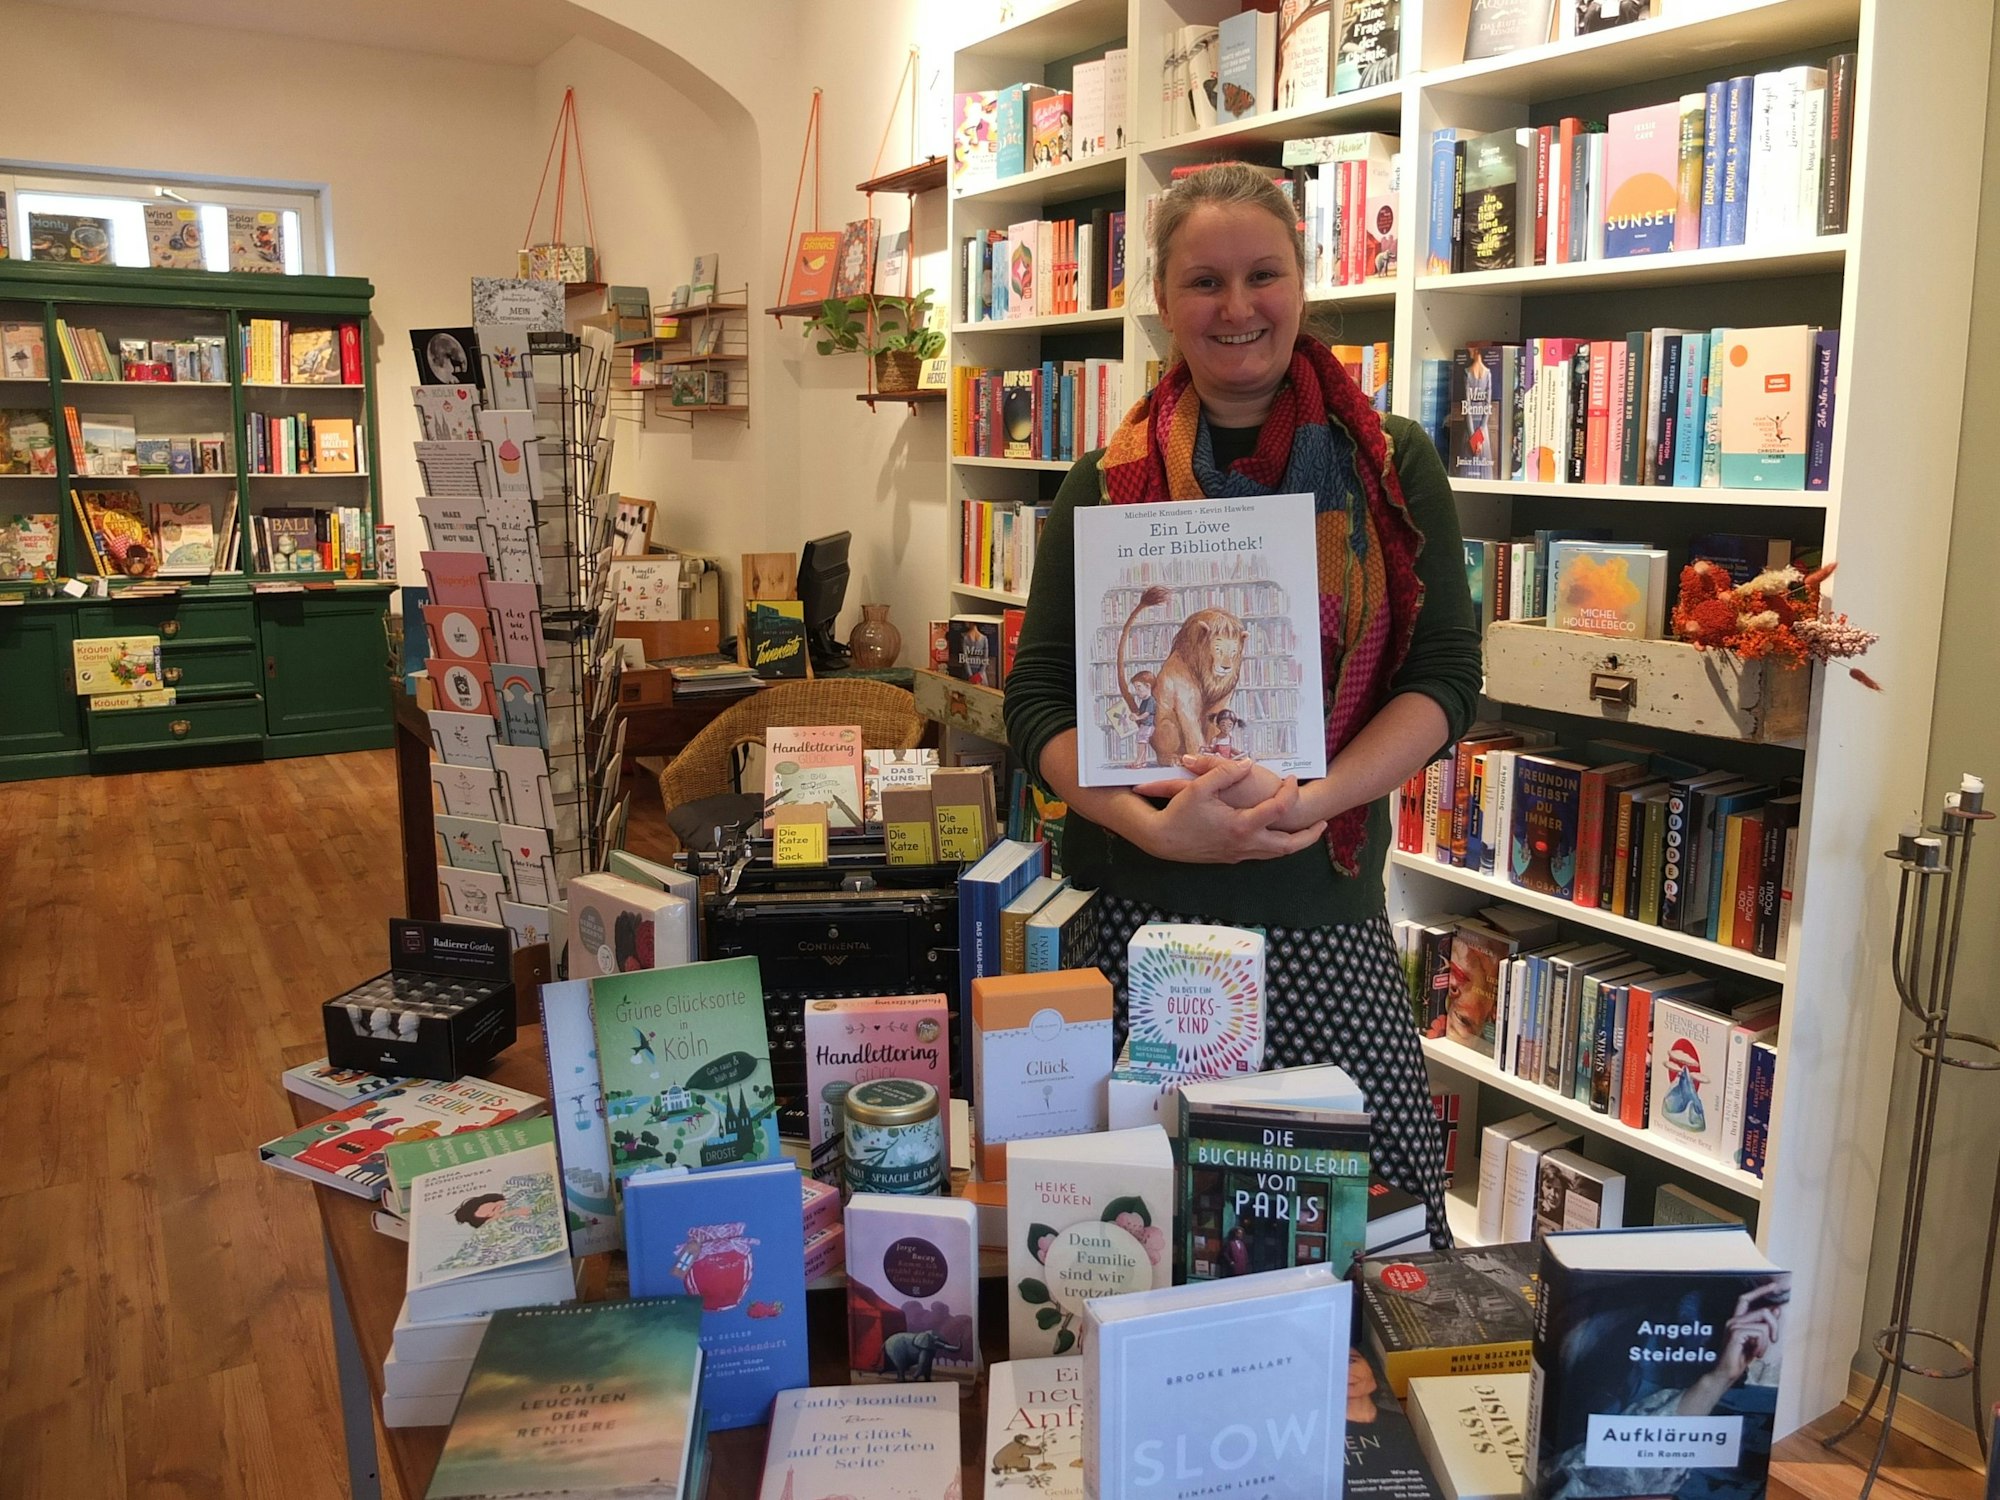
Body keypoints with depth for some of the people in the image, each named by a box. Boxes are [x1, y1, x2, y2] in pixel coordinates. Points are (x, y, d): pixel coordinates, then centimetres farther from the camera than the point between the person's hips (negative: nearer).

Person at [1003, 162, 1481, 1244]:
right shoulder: (1108, 485, 6)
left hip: (1323, 912, 0)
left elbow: (1445, 672, 0)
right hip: (1132, 907, 0)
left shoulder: (1390, 465, 6)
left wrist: (1307, 800, -16)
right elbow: (1038, 698, 2)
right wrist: (1157, 822, -15)